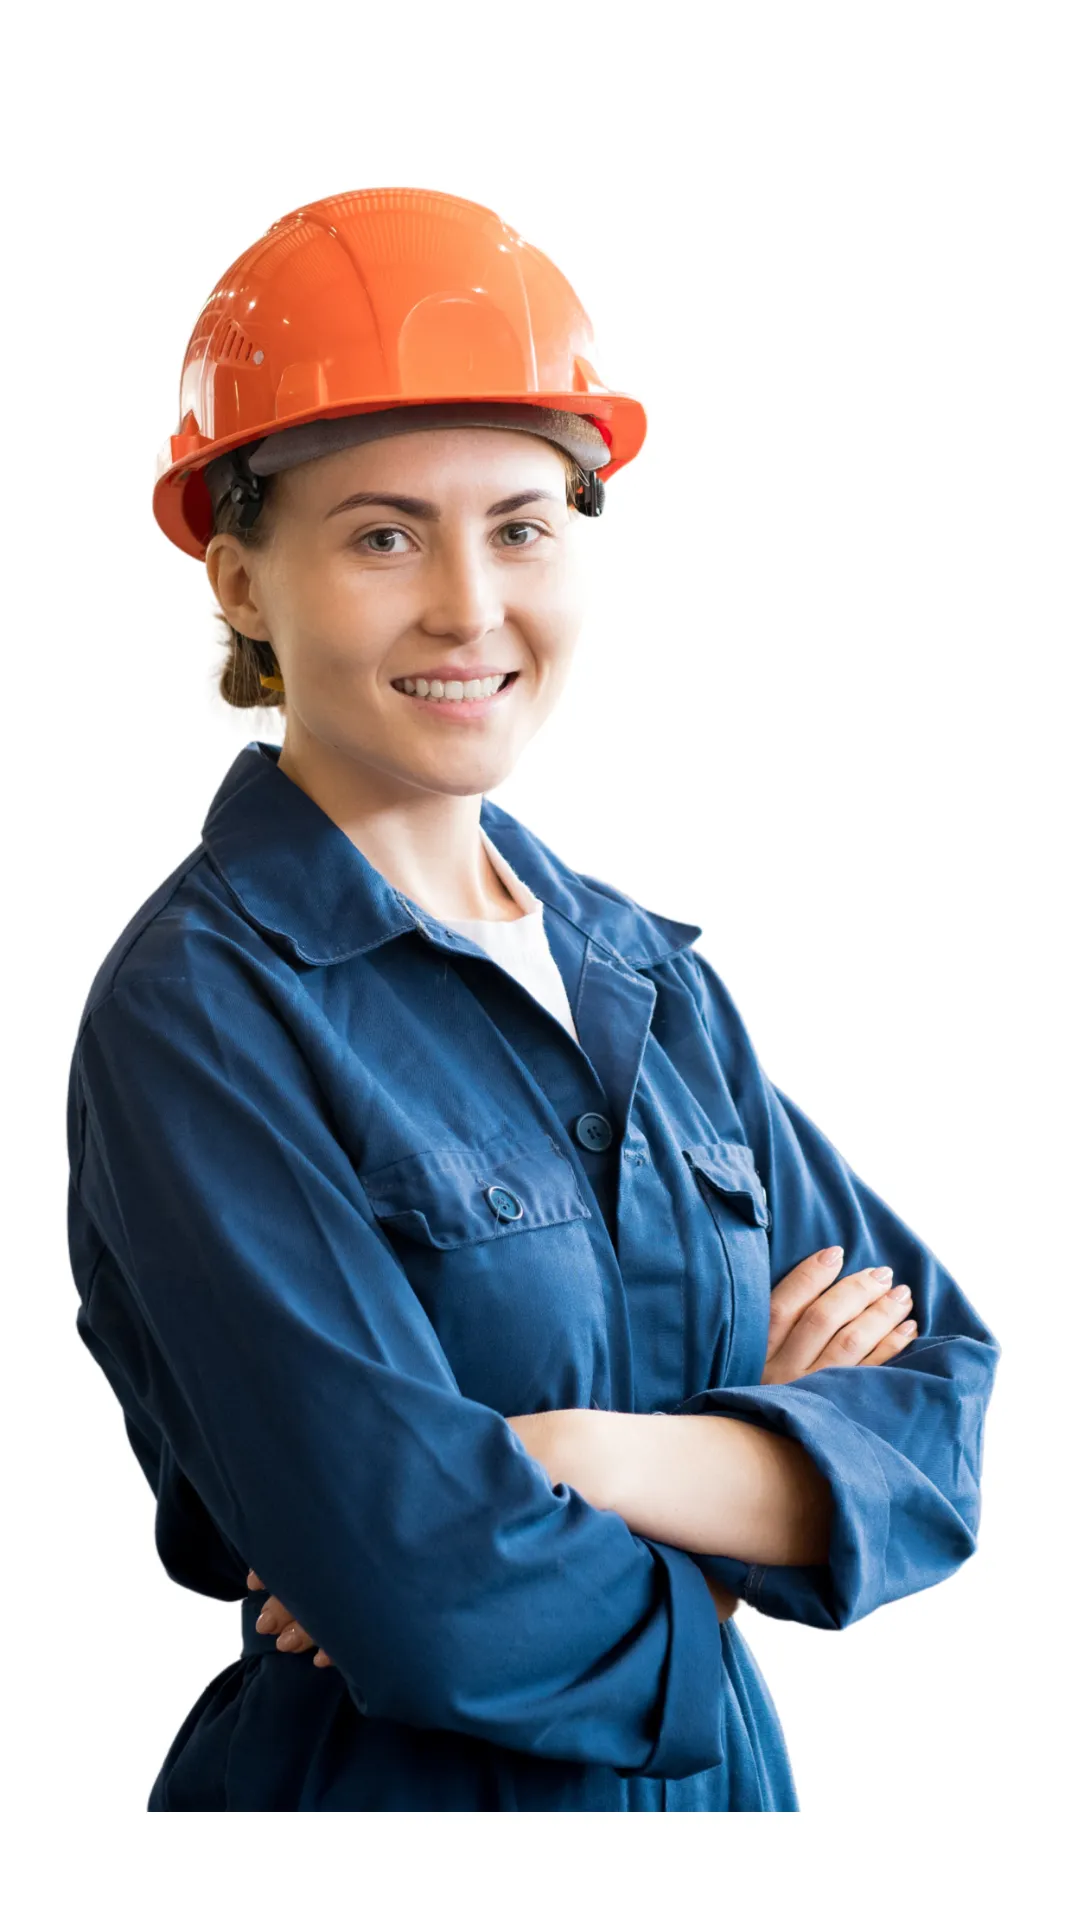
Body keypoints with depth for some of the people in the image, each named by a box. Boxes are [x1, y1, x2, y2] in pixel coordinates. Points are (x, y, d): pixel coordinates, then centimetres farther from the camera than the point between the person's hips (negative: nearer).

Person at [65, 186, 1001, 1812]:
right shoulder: (201, 1008, -18)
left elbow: (945, 1402, -5)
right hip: (386, 1793, -5)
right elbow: (433, 1598, -25)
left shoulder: (652, 977, 2)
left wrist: (594, 1459, -20)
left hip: (716, 1781, 6)